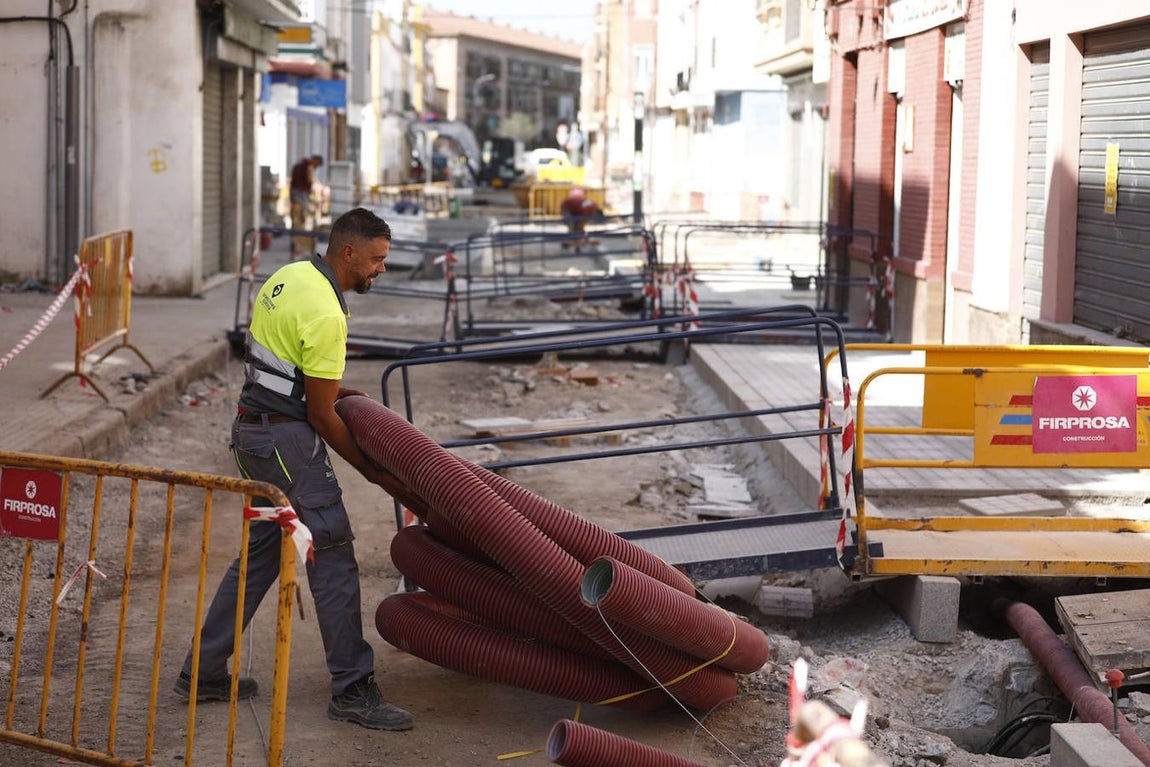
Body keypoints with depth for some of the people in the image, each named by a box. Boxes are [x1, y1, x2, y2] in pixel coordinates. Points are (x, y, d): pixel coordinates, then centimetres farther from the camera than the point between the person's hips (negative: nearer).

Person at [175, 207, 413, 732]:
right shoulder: (326, 315, -21)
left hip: (253, 429, 10)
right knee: (332, 555, -5)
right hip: (286, 441, -10)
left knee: (263, 549, 17)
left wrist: (333, 389, 15)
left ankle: (204, 673, 20)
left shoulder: (290, 275, 8)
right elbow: (321, 415, -15)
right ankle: (353, 691, -2)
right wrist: (370, 471, -4)